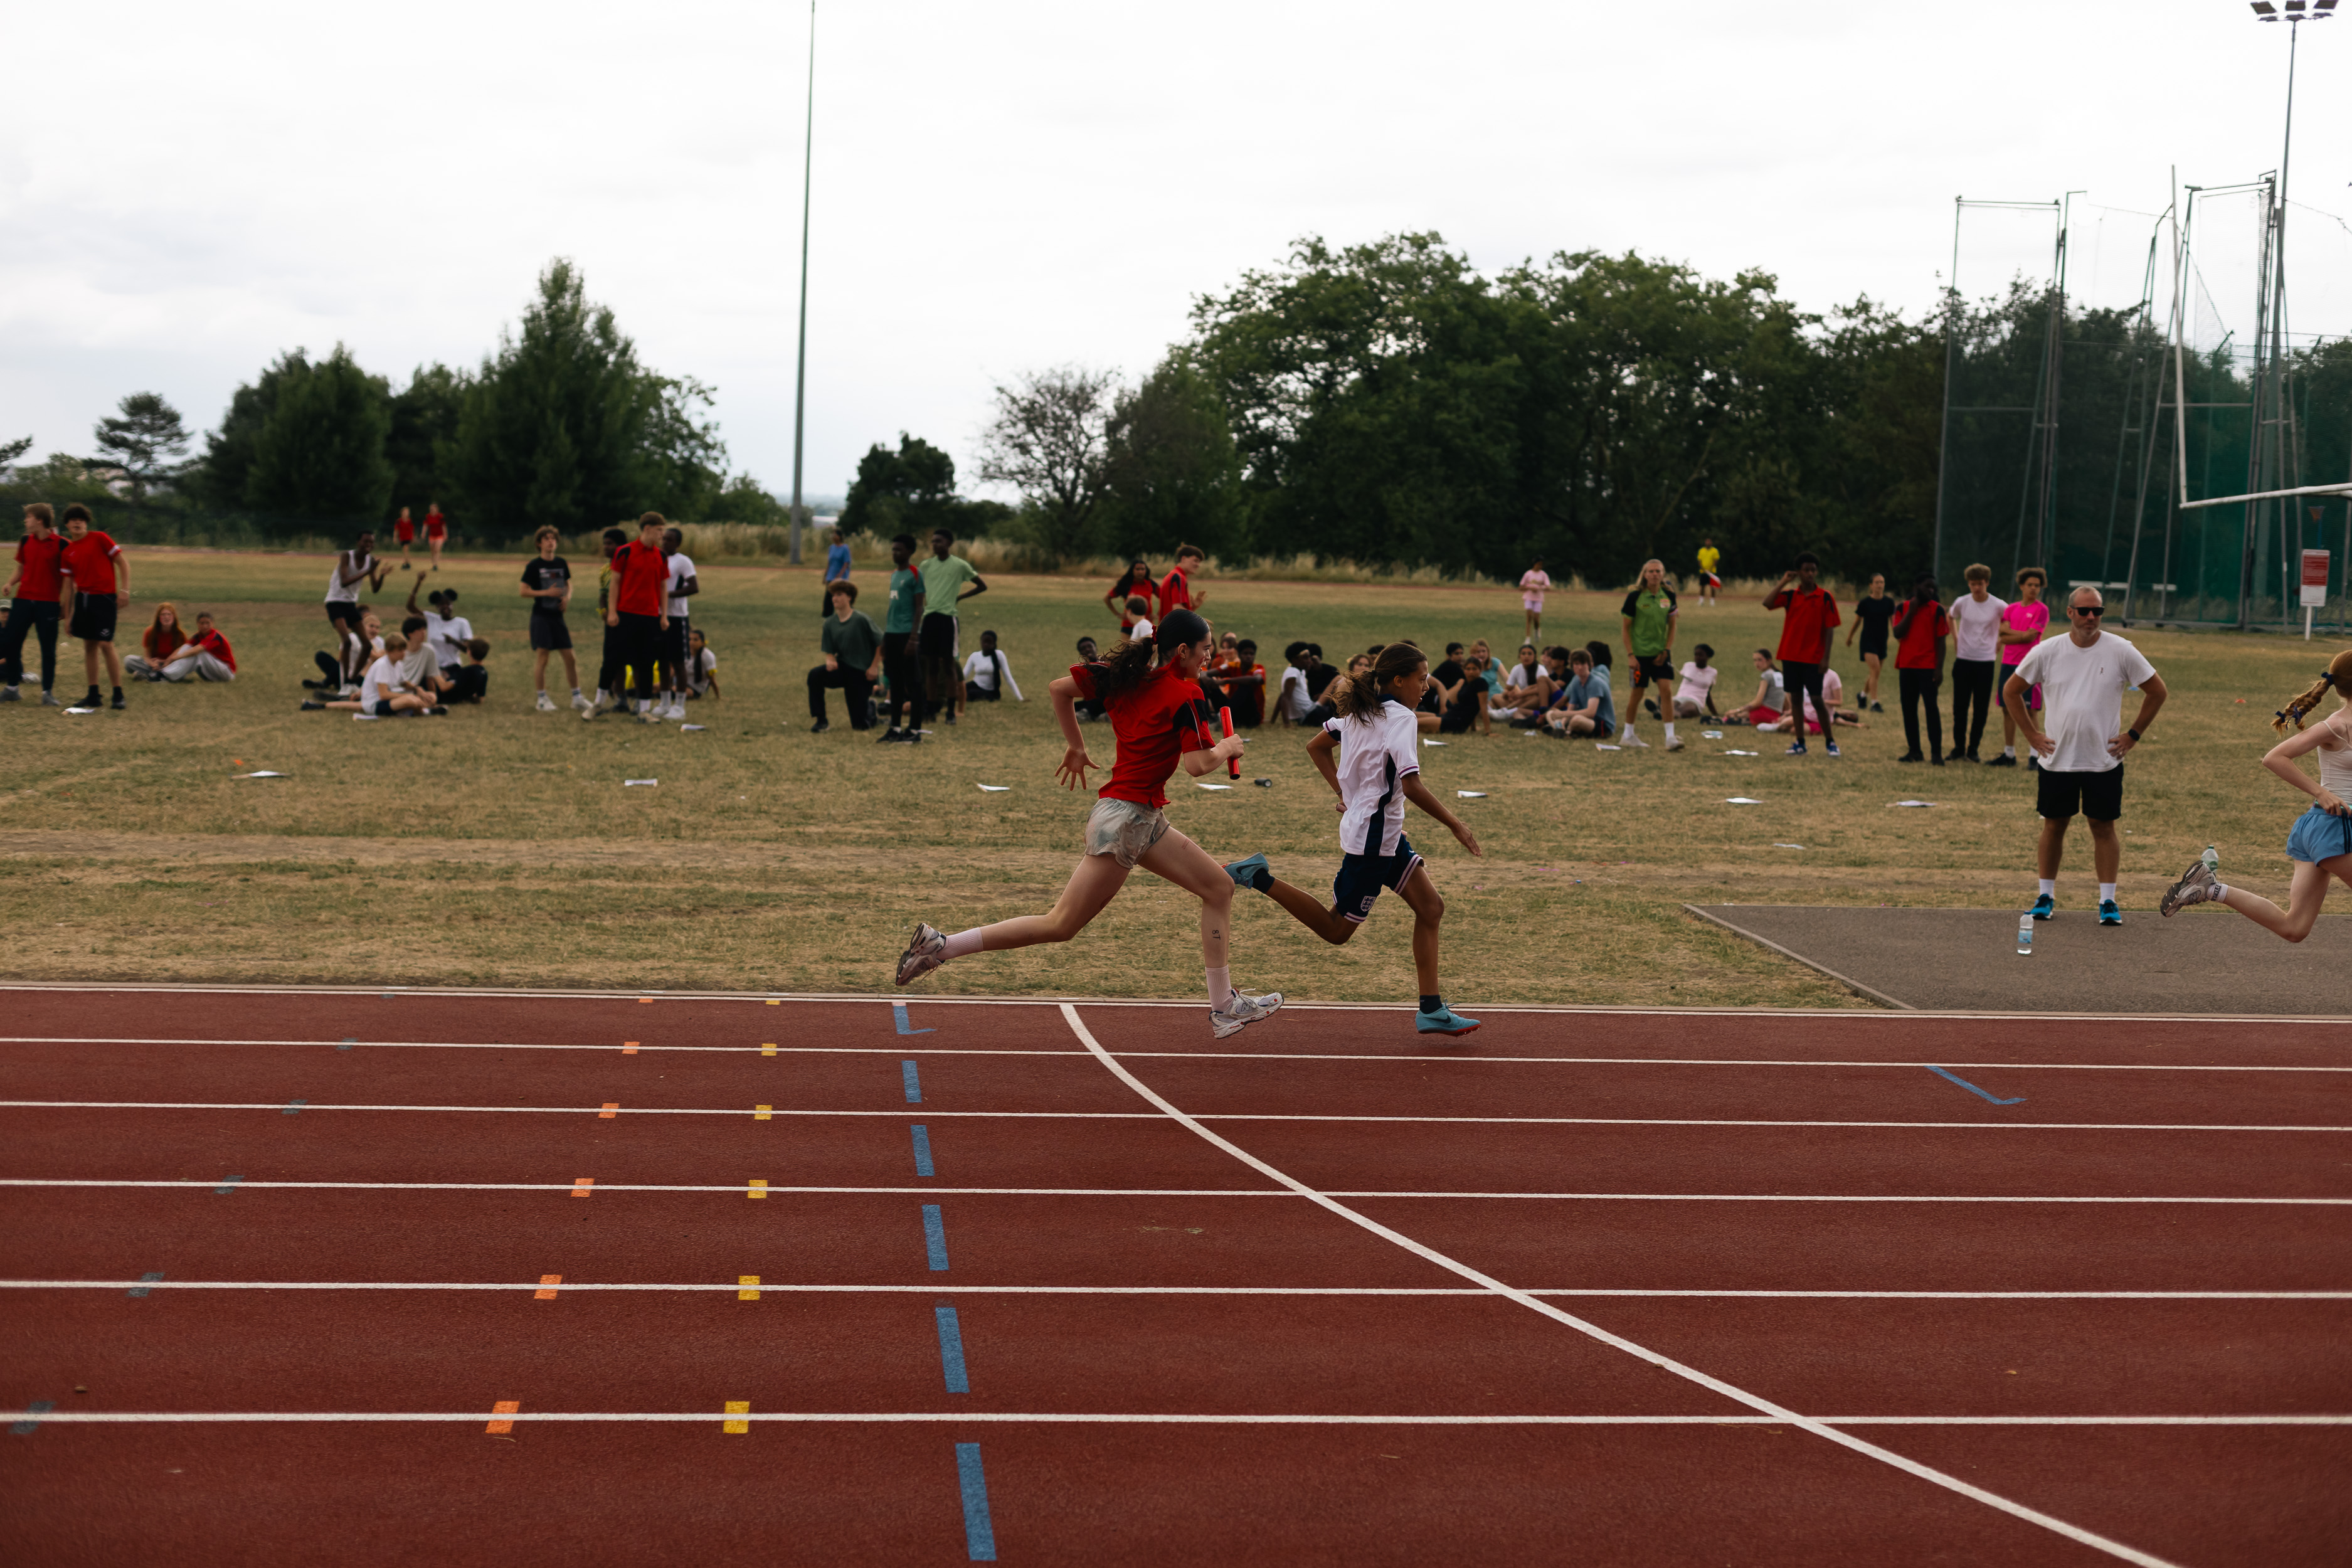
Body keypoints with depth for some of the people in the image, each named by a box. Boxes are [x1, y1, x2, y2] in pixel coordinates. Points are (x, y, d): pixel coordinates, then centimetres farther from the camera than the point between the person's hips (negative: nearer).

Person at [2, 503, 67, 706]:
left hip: (48, 603, -5)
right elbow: (20, 569, 18)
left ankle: (48, 692, 8)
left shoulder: (60, 544, -6)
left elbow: (66, 576, -2)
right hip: (22, 600, 5)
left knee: (48, 648, -1)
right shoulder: (25, 542, 8)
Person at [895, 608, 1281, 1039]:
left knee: (1219, 888, 12)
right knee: (1060, 926, -6)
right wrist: (1227, 748, 1)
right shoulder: (1186, 695, -13)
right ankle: (941, 945, -4)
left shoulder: (1126, 676, 8)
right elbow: (1198, 765, -20)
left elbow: (1059, 688, 8)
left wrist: (1075, 746, 19)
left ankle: (1224, 1007, 14)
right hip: (1125, 817, -10)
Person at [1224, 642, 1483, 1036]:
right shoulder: (1402, 718, -18)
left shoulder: (1358, 710, 8)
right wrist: (1455, 825, -20)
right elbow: (1411, 786, -27)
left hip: (1386, 833, 10)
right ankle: (1261, 879, 2)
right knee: (1336, 930, 1)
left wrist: (1345, 793, 19)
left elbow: (1316, 747, 19)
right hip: (1374, 837, -10)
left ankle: (1431, 1010, 7)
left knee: (1430, 907, 7)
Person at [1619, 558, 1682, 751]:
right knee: (1637, 693, 5)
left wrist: (1666, 650, 0)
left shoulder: (1669, 596, 1)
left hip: (1661, 653, 3)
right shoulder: (1635, 597, -9)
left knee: (1666, 691, -8)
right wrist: (1630, 655, -11)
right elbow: (1626, 627, -5)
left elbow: (1672, 626, 9)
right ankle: (1629, 735, 23)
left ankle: (1670, 737, -9)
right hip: (1640, 653, -3)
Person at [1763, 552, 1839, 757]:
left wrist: (1826, 658, -9)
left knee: (1816, 699, -4)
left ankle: (1830, 742, 7)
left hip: (1813, 658, -3)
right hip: (1790, 655, 3)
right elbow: (1767, 603, -12)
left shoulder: (1825, 597, -3)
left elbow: (1829, 629, -4)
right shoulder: (1790, 595, 4)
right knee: (1796, 698, 7)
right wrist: (1783, 583, -13)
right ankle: (1800, 743, 14)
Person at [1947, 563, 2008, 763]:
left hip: (1986, 662, -2)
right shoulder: (1962, 603, -1)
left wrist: (2001, 642, 3)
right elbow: (1950, 618, 20)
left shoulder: (1998, 606, -8)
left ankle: (1973, 749, 10)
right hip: (1963, 660, 2)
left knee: (1981, 709, 2)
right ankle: (1959, 748, 12)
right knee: (1960, 707, 3)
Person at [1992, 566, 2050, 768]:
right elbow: (2003, 631, 1)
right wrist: (2022, 634, -11)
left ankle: (2035, 756, -2)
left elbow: (2031, 637, -10)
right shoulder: (2011, 608, 13)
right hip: (2008, 664, 5)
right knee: (2008, 710, 8)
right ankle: (2009, 754, 16)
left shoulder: (2041, 610, -2)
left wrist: (2007, 638, -3)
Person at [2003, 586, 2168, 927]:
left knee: (2104, 827, 2)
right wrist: (2032, 734, 4)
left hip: (2104, 759, -1)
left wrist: (2133, 735, 2)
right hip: (2057, 759, 1)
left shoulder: (2121, 651, -4)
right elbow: (2011, 692, 9)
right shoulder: (2046, 652, -1)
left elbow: (2157, 692, 5)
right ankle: (2046, 896, 17)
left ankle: (2108, 901, 8)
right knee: (2054, 825, 7)